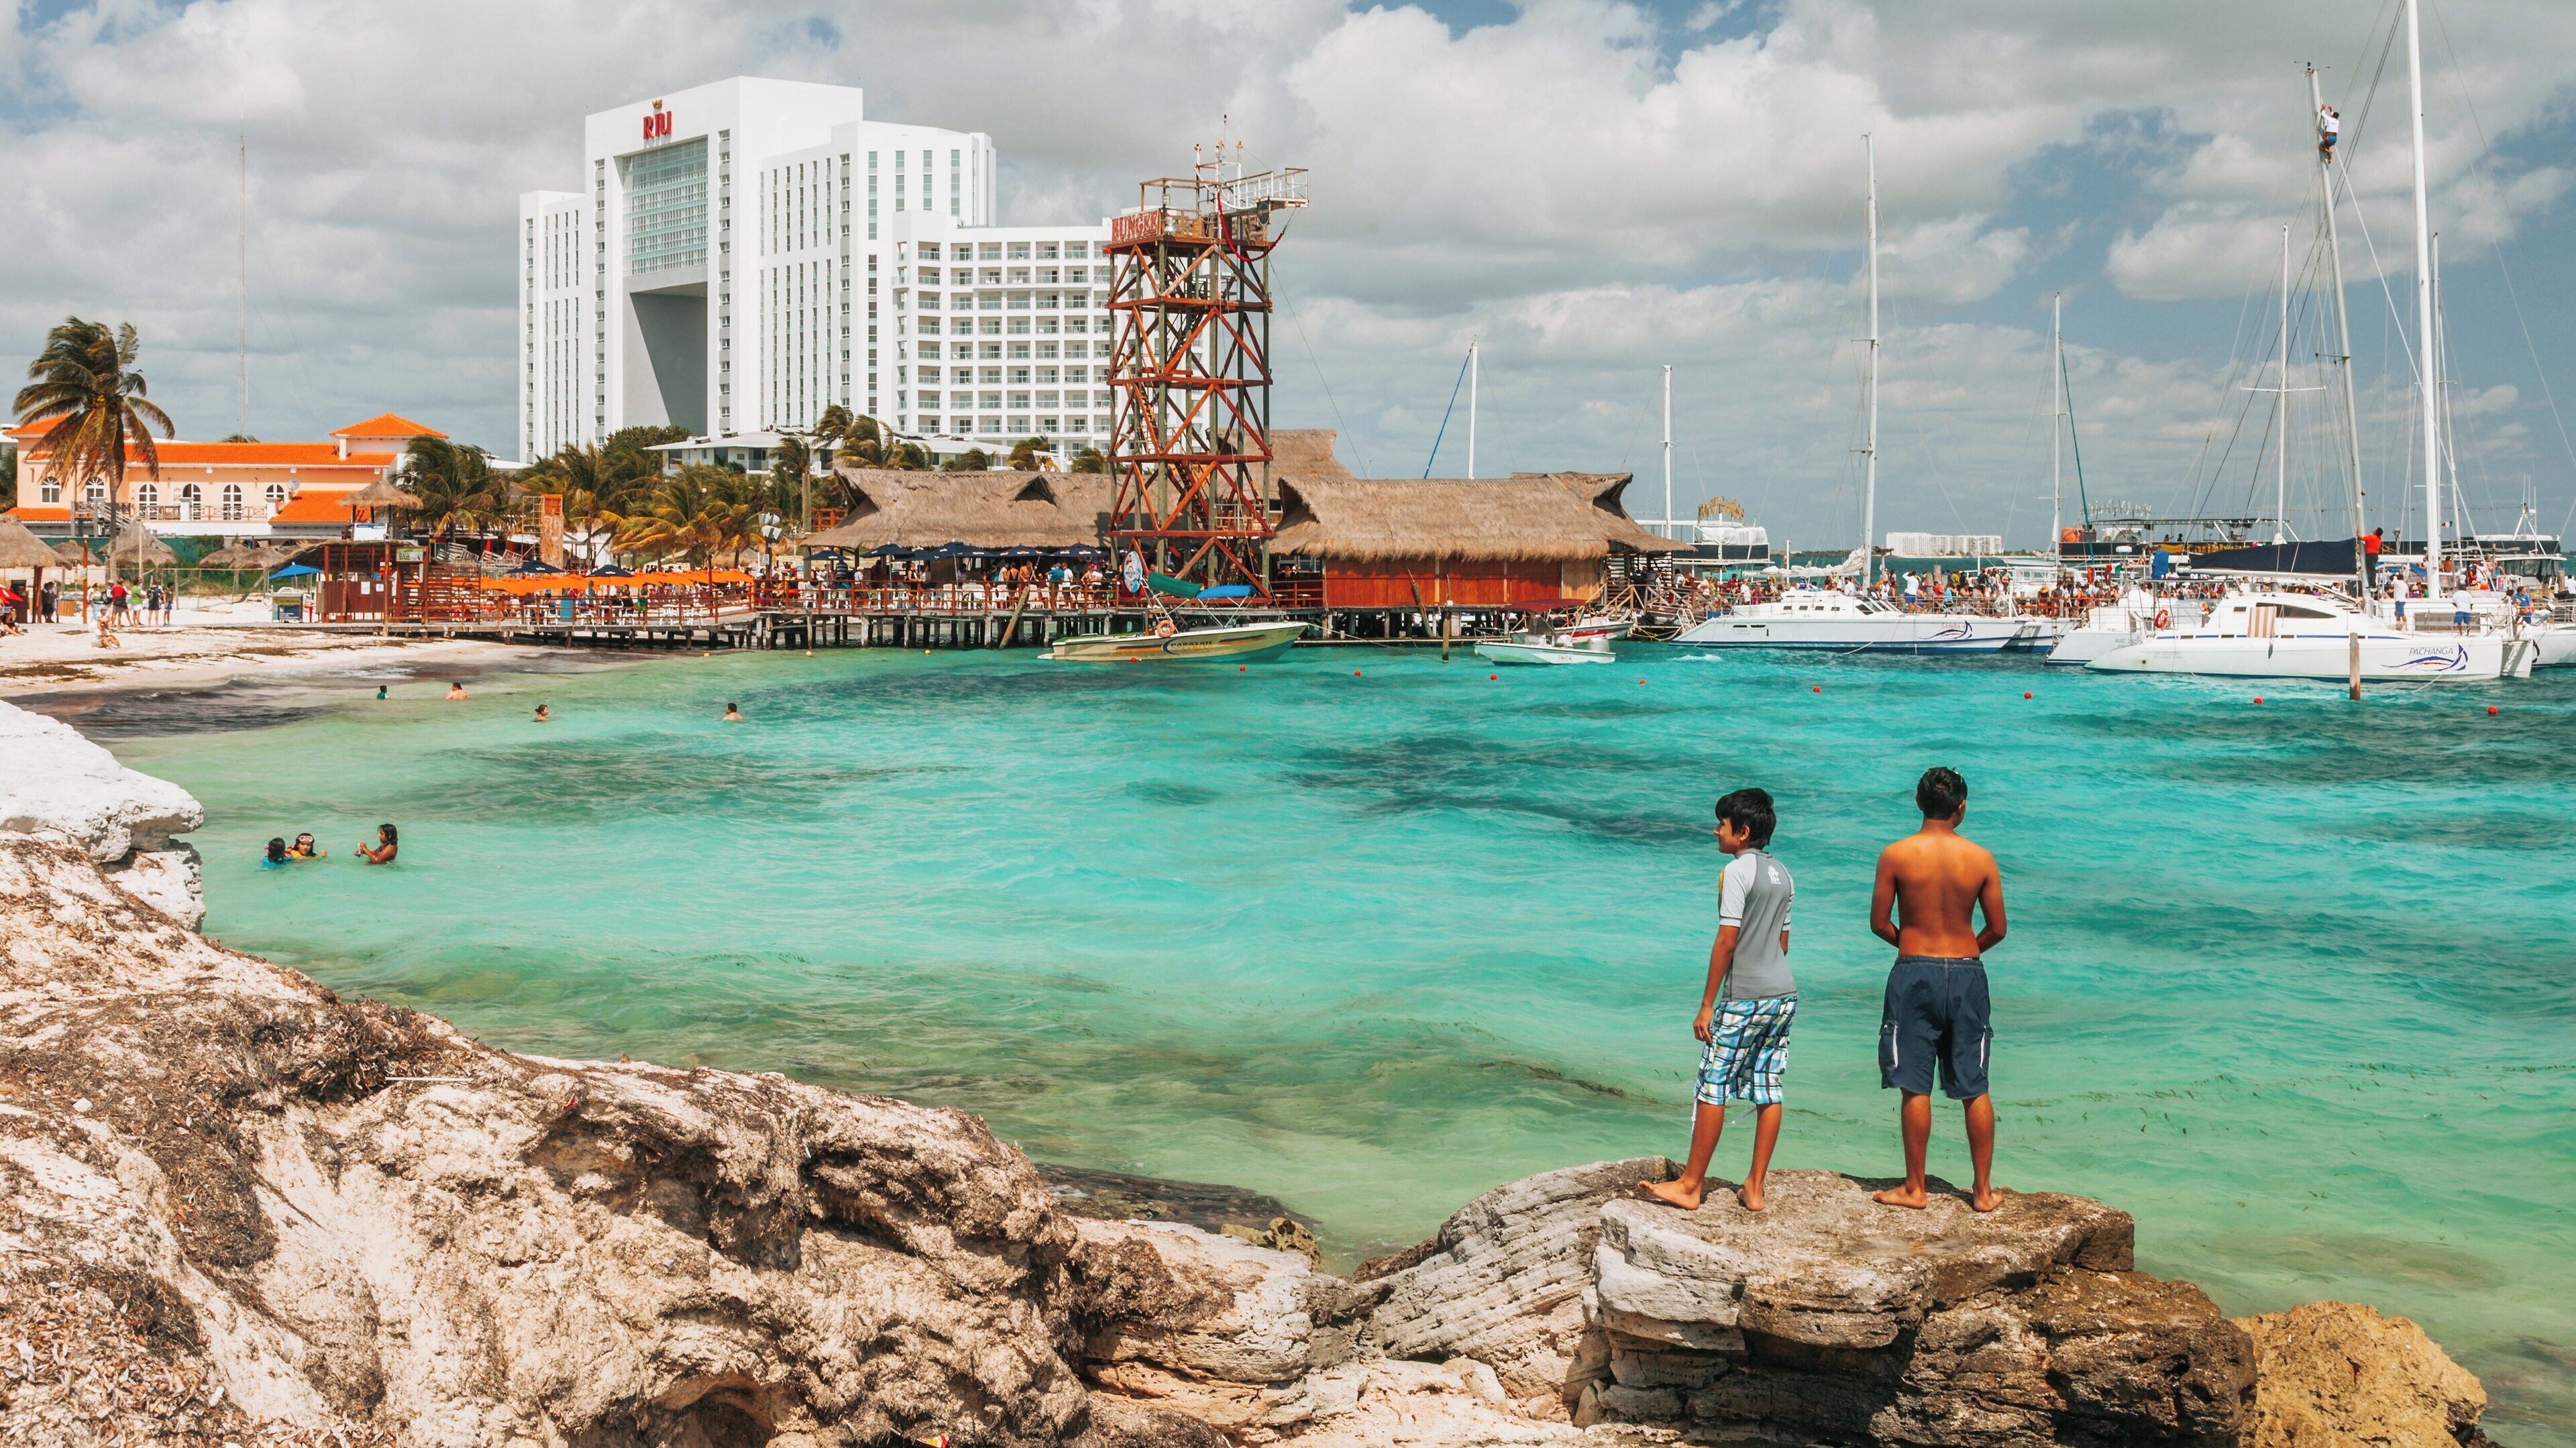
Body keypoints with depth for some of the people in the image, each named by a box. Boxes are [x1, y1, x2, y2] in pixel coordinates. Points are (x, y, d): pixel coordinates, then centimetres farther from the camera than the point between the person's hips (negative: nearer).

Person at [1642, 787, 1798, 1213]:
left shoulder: (1737, 871, -11)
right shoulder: (1782, 874, 13)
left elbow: (1727, 942, -15)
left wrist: (1707, 1005, -12)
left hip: (1744, 998, -8)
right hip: (1784, 994, 8)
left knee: (1713, 1089, -1)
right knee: (1768, 1091, 7)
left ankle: (1690, 1185, 4)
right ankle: (1754, 1188, 10)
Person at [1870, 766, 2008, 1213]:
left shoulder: (1895, 855, -9)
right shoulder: (1981, 859, -3)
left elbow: (1879, 924, -4)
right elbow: (1997, 929, 3)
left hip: (1914, 974, -2)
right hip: (1967, 974, 2)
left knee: (1916, 1088, 4)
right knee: (1975, 1090, 10)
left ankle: (1914, 1188, 10)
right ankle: (1984, 1191, 16)